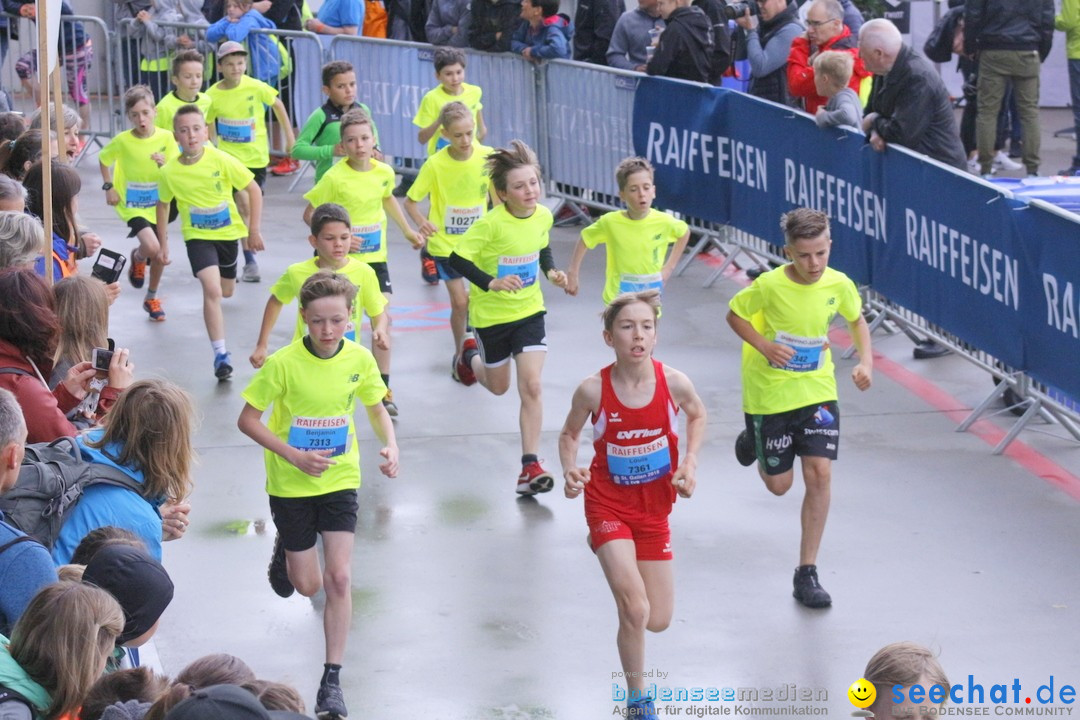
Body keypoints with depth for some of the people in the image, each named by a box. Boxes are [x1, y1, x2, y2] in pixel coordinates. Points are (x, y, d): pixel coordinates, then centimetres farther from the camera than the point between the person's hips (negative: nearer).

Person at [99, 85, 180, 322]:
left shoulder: (166, 138, -11)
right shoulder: (122, 141, -15)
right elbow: (103, 160, 3)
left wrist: (165, 164, -30)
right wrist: (109, 187, -6)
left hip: (157, 204, 3)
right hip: (132, 205, -3)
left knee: (160, 254, 9)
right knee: (151, 247, -23)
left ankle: (152, 298, 33)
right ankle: (137, 258, 14)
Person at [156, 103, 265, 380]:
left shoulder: (221, 160, -19)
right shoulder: (169, 171, -15)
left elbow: (254, 190, -10)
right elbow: (163, 204, 4)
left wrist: (254, 230, -11)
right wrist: (163, 243, 4)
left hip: (228, 232, 2)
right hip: (198, 236, -2)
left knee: (226, 292, 20)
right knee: (212, 290, -22)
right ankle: (220, 354, -19)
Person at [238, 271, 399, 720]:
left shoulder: (359, 360, -9)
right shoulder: (284, 364, -18)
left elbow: (376, 408, 9)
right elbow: (247, 420, -12)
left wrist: (390, 446, -10)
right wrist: (293, 455, -22)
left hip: (340, 480, 2)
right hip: (291, 485, -1)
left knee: (339, 579, -7)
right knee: (308, 586, 10)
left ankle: (332, 679, 4)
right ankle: (285, 549, 47)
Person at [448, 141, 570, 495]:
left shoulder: (543, 216, -6)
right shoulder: (491, 224, -24)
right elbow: (457, 258, -23)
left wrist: (551, 270, -4)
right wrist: (490, 283, -34)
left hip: (529, 310, 3)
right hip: (492, 315, -3)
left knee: (531, 386, -11)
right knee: (498, 386, 18)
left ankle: (530, 466, -7)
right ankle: (471, 354, 54)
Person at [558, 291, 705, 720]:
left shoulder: (673, 383, -15)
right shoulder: (593, 390, -19)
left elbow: (697, 415, 8)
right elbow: (569, 435, 1)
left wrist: (690, 461, -6)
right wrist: (570, 471, -18)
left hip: (654, 508, 3)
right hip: (608, 504, -3)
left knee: (658, 621, 9)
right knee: (635, 611, -19)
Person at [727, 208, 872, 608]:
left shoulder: (839, 285, -10)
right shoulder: (770, 285, -20)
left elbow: (856, 320, 10)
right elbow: (735, 315, -4)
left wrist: (866, 361, -7)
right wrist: (764, 346, -21)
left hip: (818, 393, 2)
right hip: (770, 394, -2)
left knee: (819, 475, -9)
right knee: (779, 485, 8)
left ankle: (807, 573, 2)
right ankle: (754, 440, 45)